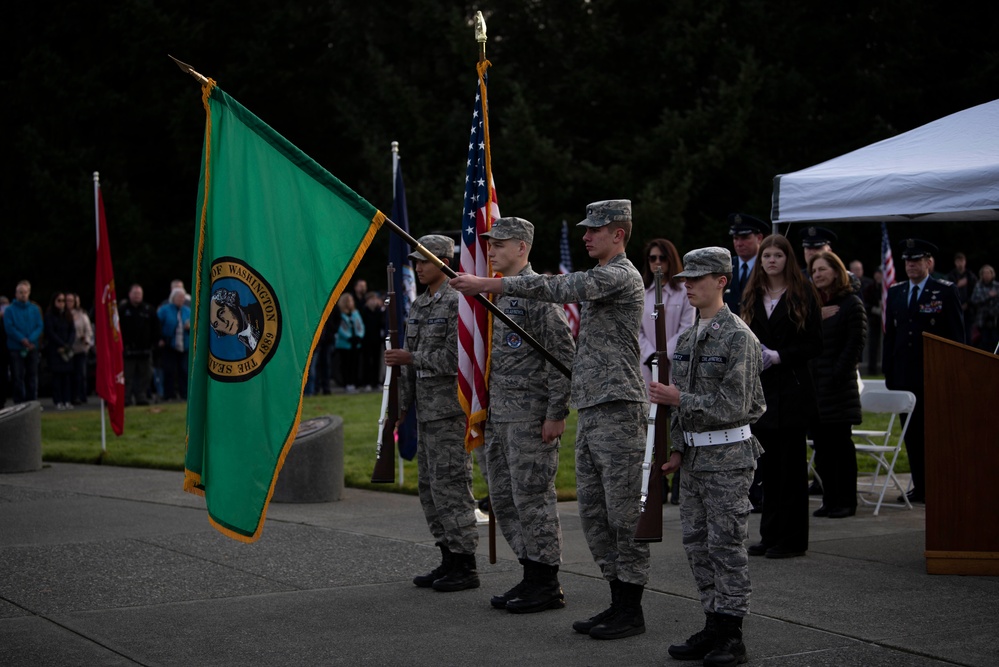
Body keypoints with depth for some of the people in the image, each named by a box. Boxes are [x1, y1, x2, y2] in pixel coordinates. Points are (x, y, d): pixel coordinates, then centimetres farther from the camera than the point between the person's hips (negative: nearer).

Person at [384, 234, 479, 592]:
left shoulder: (457, 303, -11)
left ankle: (466, 566, -3)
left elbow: (456, 358, -19)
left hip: (450, 409, -9)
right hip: (426, 411, 9)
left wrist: (412, 358, -14)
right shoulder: (418, 306, 16)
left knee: (451, 485, -8)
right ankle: (449, 559, 19)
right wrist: (402, 404, 16)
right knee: (430, 486, 11)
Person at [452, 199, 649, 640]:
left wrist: (487, 285, -24)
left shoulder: (621, 275, -12)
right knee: (594, 512, 11)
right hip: (590, 410, 10)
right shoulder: (598, 278, 20)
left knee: (624, 512, -5)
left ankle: (631, 611, 0)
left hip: (619, 409, -10)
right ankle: (618, 601, 18)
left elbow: (560, 289, -23)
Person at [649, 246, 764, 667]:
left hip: (728, 456, -8)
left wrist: (680, 400, -18)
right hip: (695, 454, 8)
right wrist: (678, 448, 13)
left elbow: (734, 406, -17)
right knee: (696, 542, 10)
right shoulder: (687, 339, 12)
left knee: (726, 543, -5)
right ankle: (713, 627, 18)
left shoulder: (738, 337, -12)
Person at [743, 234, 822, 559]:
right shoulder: (752, 296, 13)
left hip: (792, 389, -5)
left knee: (790, 462, -2)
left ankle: (792, 538, 2)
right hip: (760, 388, 5)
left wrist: (780, 356, -16)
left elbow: (814, 344, -5)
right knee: (768, 463, 9)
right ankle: (770, 535, 15)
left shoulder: (803, 295, -2)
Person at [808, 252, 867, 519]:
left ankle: (846, 501, 4)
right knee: (821, 445, 7)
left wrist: (837, 375, -15)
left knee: (840, 444, -2)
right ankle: (829, 499, 13)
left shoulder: (851, 304, -4)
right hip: (812, 384, 6)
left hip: (838, 385, -6)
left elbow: (855, 345, -10)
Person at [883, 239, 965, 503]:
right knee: (912, 434, 6)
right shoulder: (895, 292, 12)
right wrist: (888, 372, 9)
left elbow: (957, 337, -3)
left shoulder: (946, 292, -1)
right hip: (905, 375, 5)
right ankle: (920, 488, 12)